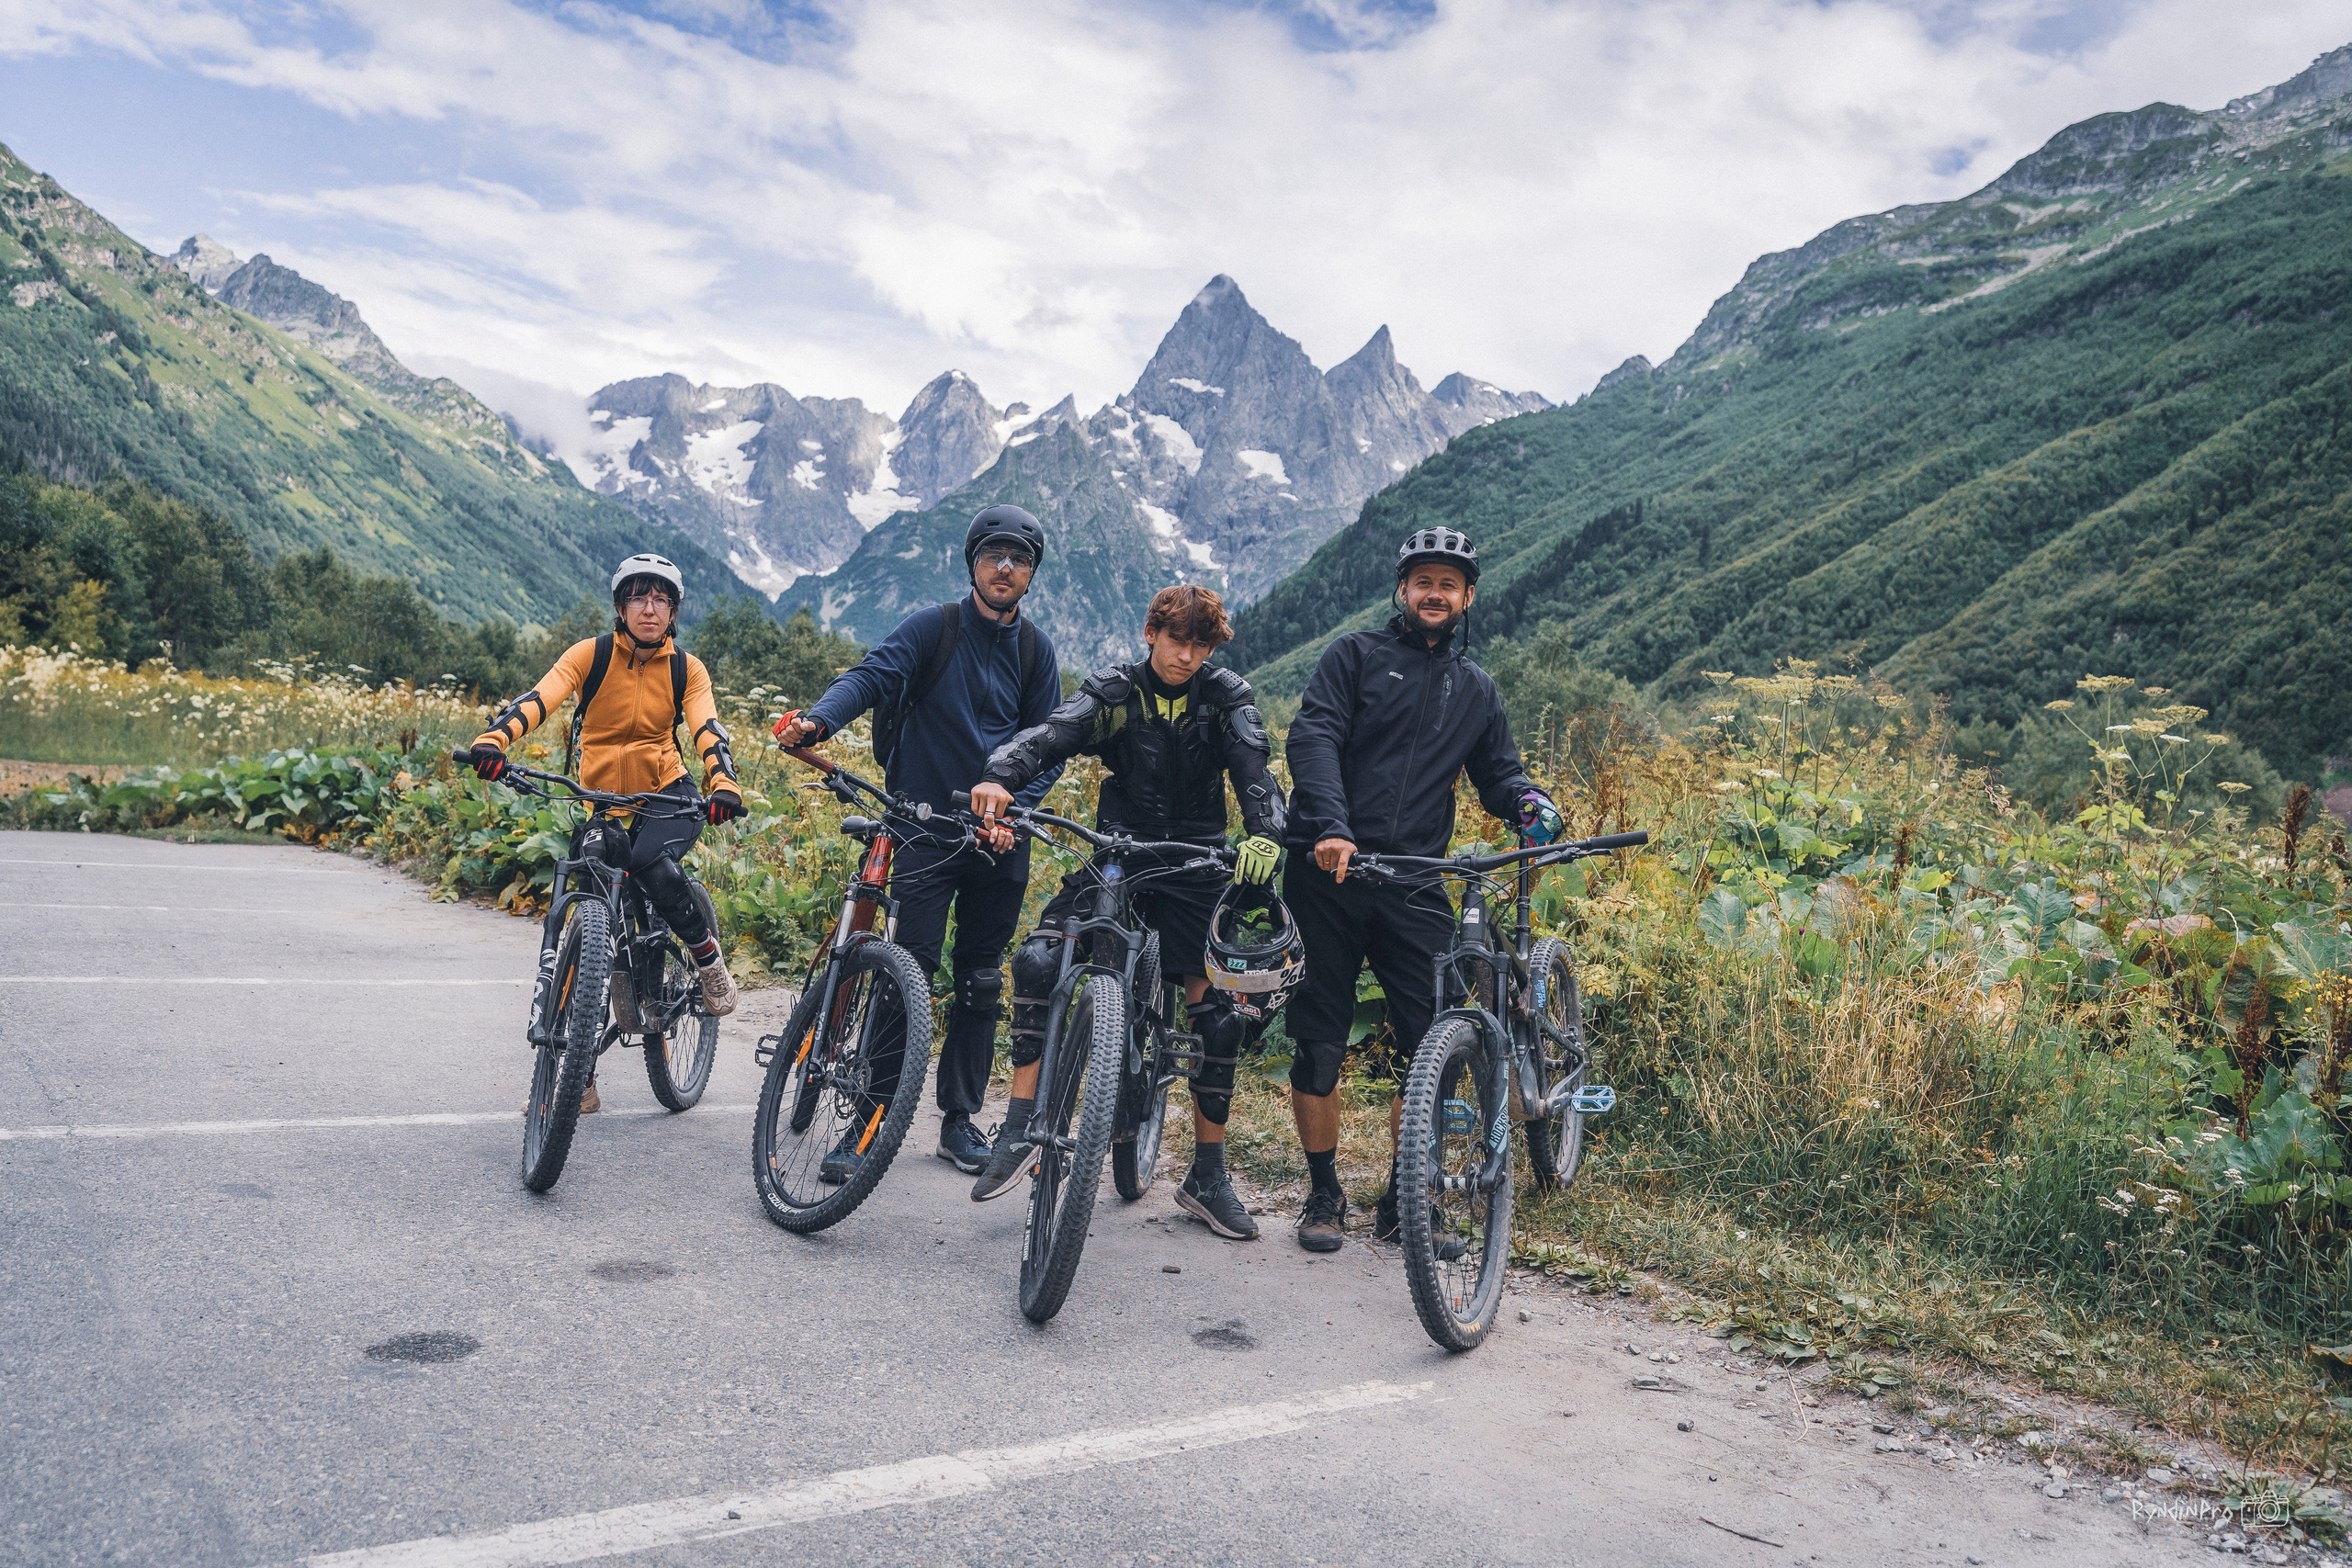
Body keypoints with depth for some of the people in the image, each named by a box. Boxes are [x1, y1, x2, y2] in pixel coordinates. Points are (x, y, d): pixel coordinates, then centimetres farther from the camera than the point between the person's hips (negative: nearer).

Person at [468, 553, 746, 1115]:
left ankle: (707, 955, -9)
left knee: (652, 864, -36)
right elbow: (538, 698, -18)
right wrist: (493, 740, -38)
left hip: (667, 796, -1)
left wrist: (724, 785, -36)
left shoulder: (687, 669, -2)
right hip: (601, 804, 1)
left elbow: (708, 730, -16)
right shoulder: (592, 654, -4)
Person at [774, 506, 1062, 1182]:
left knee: (981, 982, 9)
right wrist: (819, 719, -37)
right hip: (925, 828, -3)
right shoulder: (934, 626, -2)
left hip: (999, 838, 3)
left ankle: (960, 1120, 20)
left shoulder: (1035, 649, 7)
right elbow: (872, 674, -16)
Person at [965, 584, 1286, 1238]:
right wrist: (1000, 776, -42)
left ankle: (1208, 1178, 14)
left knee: (1220, 1017, -3)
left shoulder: (1227, 699, -3)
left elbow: (1254, 767, -19)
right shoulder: (1112, 691, -3)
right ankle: (1021, 1128, -14)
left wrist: (1265, 834, -41)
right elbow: (1051, 734, -19)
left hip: (1195, 866, 0)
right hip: (1117, 855, 0)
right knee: (1038, 958, -24)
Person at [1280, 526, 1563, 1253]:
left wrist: (1530, 803, -4)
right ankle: (1323, 1194, 17)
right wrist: (1332, 828, -25)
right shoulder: (1356, 655, 5)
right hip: (1329, 870, -3)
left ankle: (1405, 1204, 11)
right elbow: (1313, 737, -9)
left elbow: (1497, 774, 21)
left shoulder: (1475, 689, 18)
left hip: (1416, 884, 3)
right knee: (1319, 1042, 1)